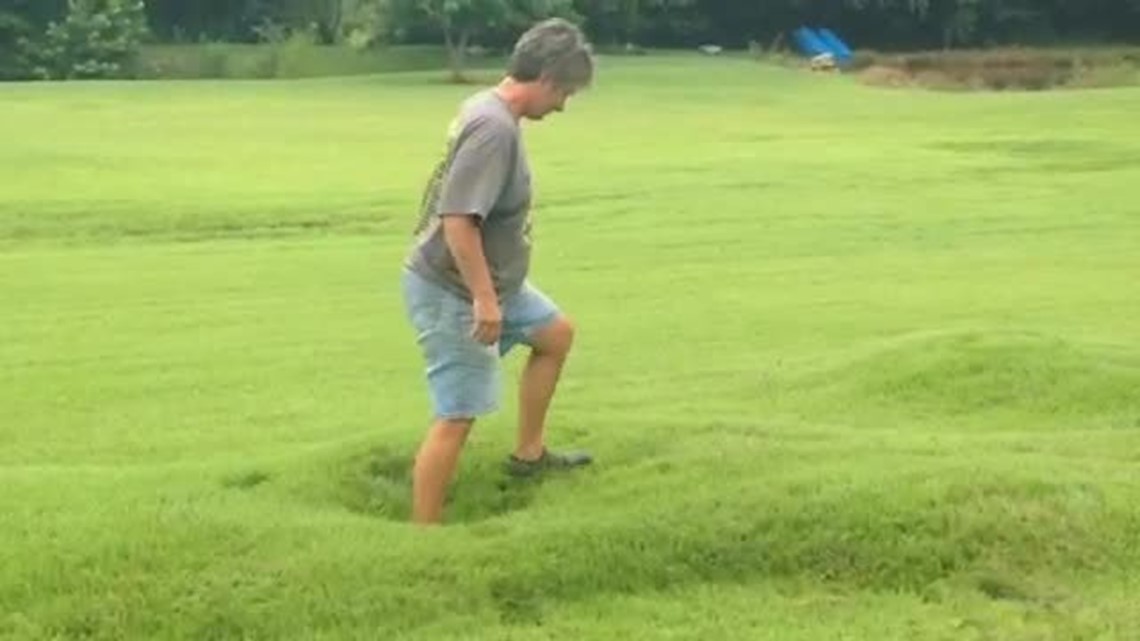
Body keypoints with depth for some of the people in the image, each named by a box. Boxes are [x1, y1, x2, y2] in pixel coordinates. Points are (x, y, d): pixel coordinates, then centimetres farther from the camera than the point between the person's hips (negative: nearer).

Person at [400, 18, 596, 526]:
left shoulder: (489, 109, 6)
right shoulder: (495, 127, -26)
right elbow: (458, 220, -32)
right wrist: (484, 300, -28)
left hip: (490, 281, 11)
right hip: (452, 293, -11)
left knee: (556, 333, 25)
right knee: (458, 416, -7)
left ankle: (529, 453, 36)